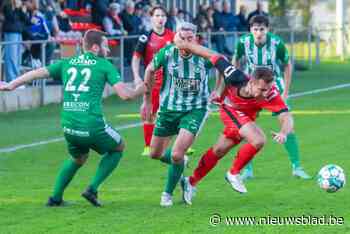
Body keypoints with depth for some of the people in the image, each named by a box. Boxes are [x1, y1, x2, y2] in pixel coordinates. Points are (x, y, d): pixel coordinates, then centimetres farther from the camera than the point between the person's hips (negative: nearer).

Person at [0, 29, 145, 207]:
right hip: (93, 125, -5)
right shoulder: (104, 65, 2)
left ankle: (55, 197, 25)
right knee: (118, 148, 23)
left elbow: (38, 73, 9)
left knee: (78, 159, 33)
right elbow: (124, 94, -5)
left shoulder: (67, 63, 14)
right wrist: (139, 90, 15)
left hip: (69, 126, 5)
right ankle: (92, 189, 12)